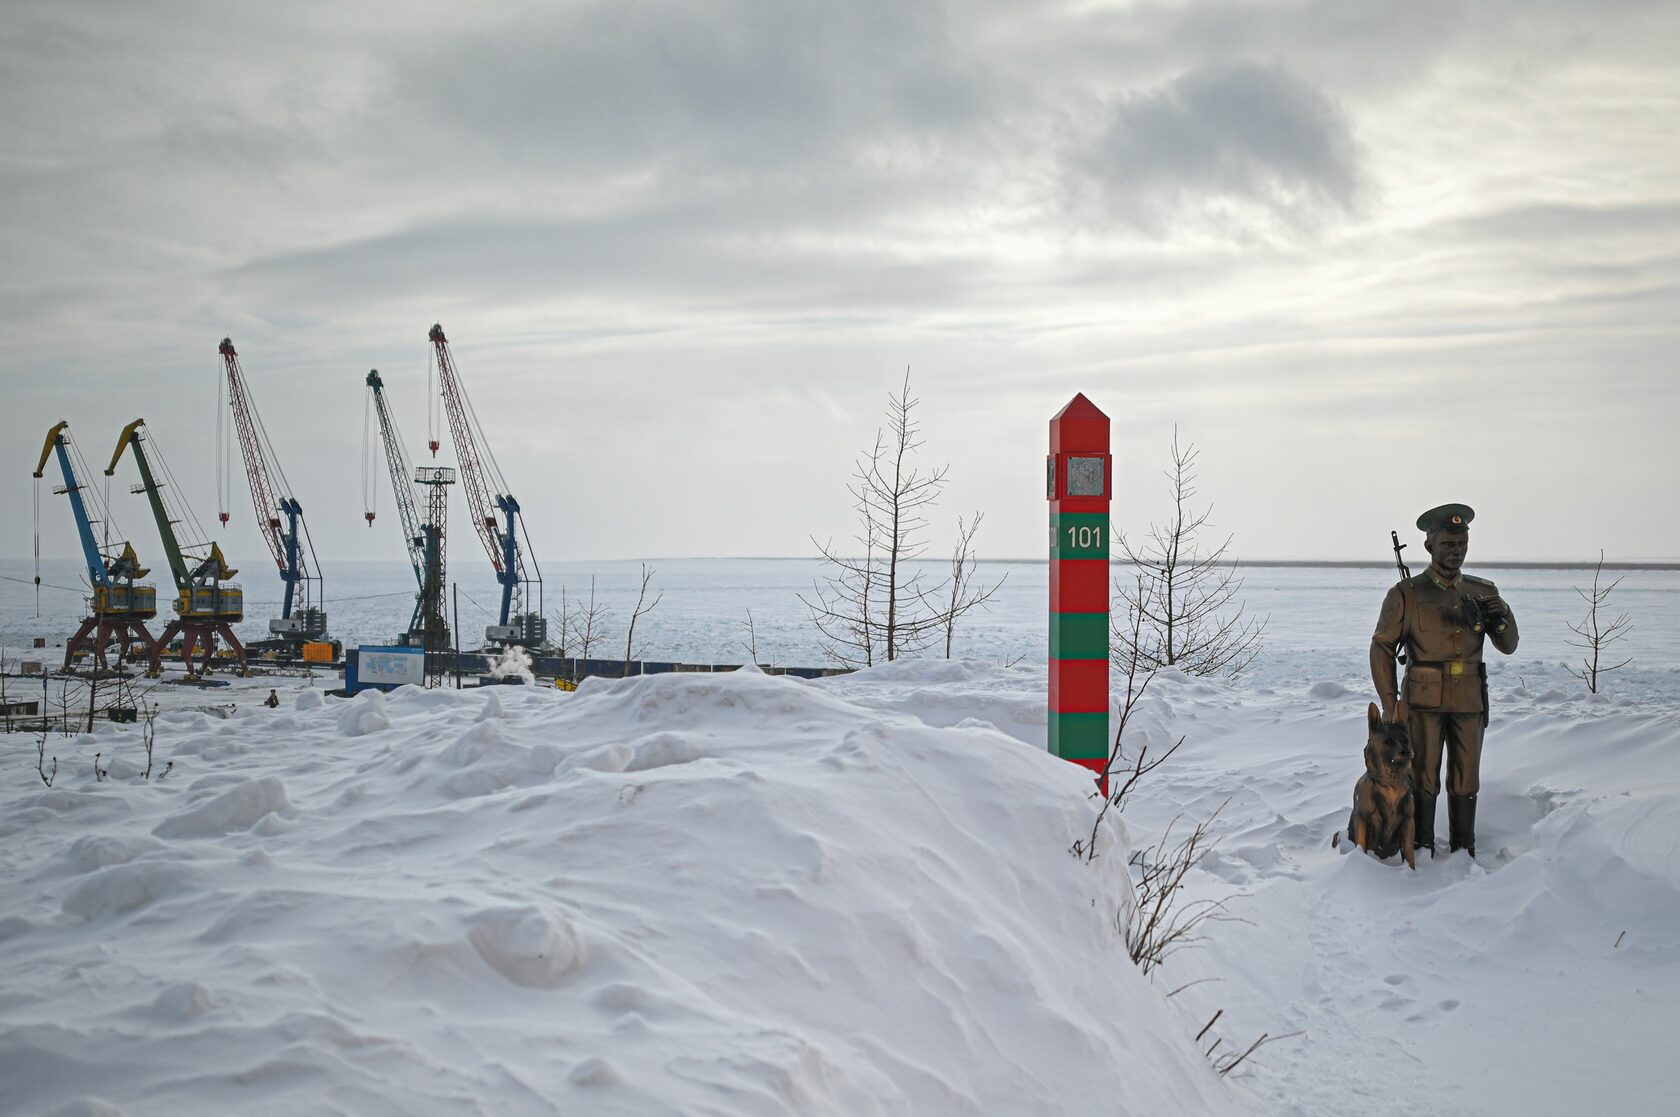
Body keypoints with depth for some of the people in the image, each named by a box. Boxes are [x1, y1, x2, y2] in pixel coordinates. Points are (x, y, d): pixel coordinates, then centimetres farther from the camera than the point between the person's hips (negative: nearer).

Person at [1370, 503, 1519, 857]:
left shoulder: (1483, 592, 5)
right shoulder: (1406, 594, -6)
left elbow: (1507, 645, 6)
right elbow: (1382, 648, -3)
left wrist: (1502, 615, -16)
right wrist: (1389, 704, -7)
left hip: (1469, 704, 3)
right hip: (1423, 703, -3)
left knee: (1466, 782, 10)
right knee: (1422, 781, 2)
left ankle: (1463, 852, 21)